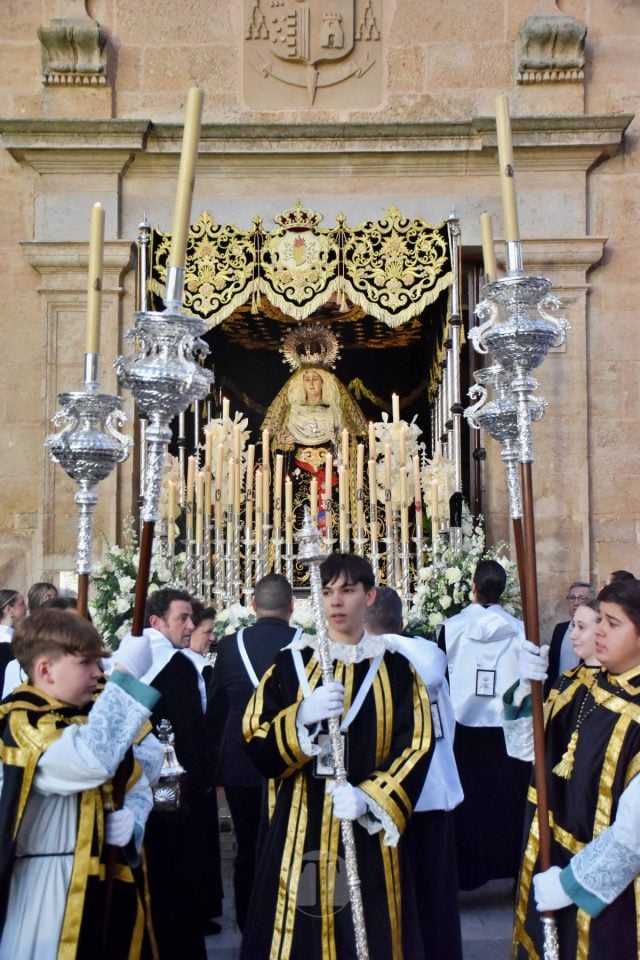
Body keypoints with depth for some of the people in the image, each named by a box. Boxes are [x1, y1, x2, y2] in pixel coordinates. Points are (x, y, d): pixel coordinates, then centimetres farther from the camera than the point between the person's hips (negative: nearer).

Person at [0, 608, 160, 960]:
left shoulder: (94, 715, 8)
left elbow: (137, 786, 13)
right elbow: (94, 762, -35)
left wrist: (132, 820, -10)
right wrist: (125, 676, -32)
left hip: (107, 880, 8)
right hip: (50, 887, -8)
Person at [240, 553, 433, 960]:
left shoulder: (396, 669, 4)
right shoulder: (290, 664, 4)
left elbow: (416, 746, -3)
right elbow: (257, 748, 0)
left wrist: (369, 797, -17)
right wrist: (301, 717, -19)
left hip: (371, 831, 0)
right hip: (300, 829, 0)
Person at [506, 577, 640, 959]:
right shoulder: (579, 690, -1)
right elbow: (525, 748, 5)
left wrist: (573, 882, -17)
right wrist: (526, 689, -12)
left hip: (605, 889, -6)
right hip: (548, 860, 6)